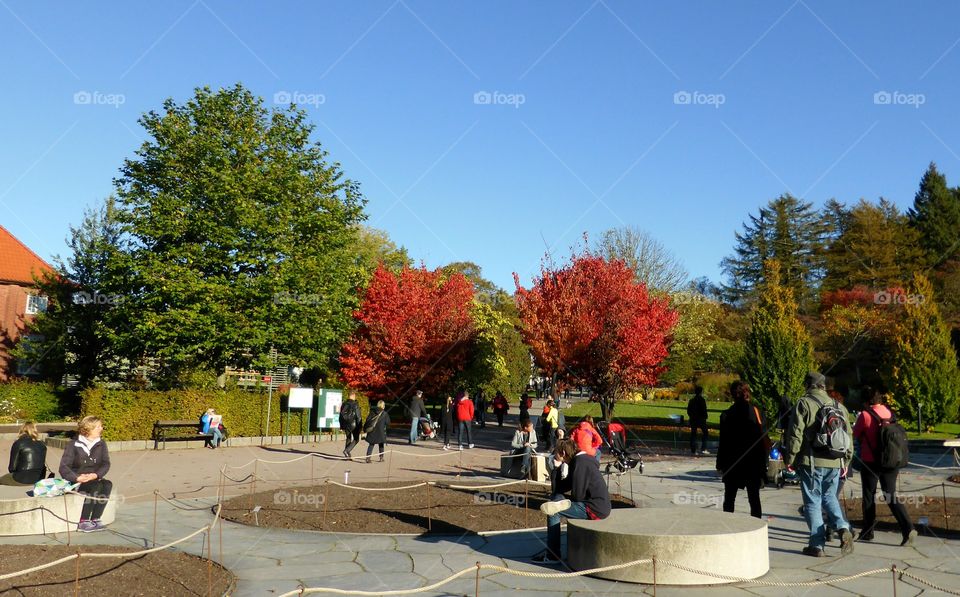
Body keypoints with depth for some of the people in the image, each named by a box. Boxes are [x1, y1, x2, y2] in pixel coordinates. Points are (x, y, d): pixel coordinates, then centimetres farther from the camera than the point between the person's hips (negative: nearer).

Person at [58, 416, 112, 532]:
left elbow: (106, 464, 0)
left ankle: (95, 520, -26)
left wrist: (95, 475, -21)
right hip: (75, 482, -4)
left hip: (94, 479, 4)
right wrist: (77, 478, -27)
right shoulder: (73, 445, -3)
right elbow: (63, 467, -10)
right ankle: (83, 522, -28)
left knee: (107, 485, -29)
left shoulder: (101, 444, 8)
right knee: (96, 486, -33)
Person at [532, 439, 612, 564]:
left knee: (554, 512, -10)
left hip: (595, 509, -11)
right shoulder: (579, 460, 15)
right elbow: (560, 488, 14)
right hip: (597, 505, 11)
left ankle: (552, 556, -1)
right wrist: (557, 467, 3)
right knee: (555, 497, 17)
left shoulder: (580, 463, -16)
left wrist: (567, 502, 2)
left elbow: (577, 495, -19)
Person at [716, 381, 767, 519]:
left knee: (729, 498, 8)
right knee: (754, 499, 8)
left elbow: (723, 442, -7)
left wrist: (720, 464, 2)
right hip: (753, 462, 2)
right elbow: (762, 440, -1)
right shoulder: (756, 412, -3)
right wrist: (762, 465, 6)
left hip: (732, 462, -1)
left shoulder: (727, 415, -8)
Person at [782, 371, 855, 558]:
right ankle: (843, 528, 0)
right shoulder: (839, 406, 11)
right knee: (829, 497, 22)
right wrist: (846, 459, 22)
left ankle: (817, 545, 5)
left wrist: (790, 459, -3)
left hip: (811, 462, -5)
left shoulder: (804, 403, -6)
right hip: (834, 463, 5)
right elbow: (848, 435, 14)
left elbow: (795, 434, -11)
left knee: (813, 502, 3)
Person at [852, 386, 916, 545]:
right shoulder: (890, 413, 1)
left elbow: (855, 435, -2)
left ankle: (867, 532, 19)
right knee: (891, 496, 9)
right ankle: (908, 528, -6)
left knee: (869, 497, 9)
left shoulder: (865, 415, -14)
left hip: (870, 462, -4)